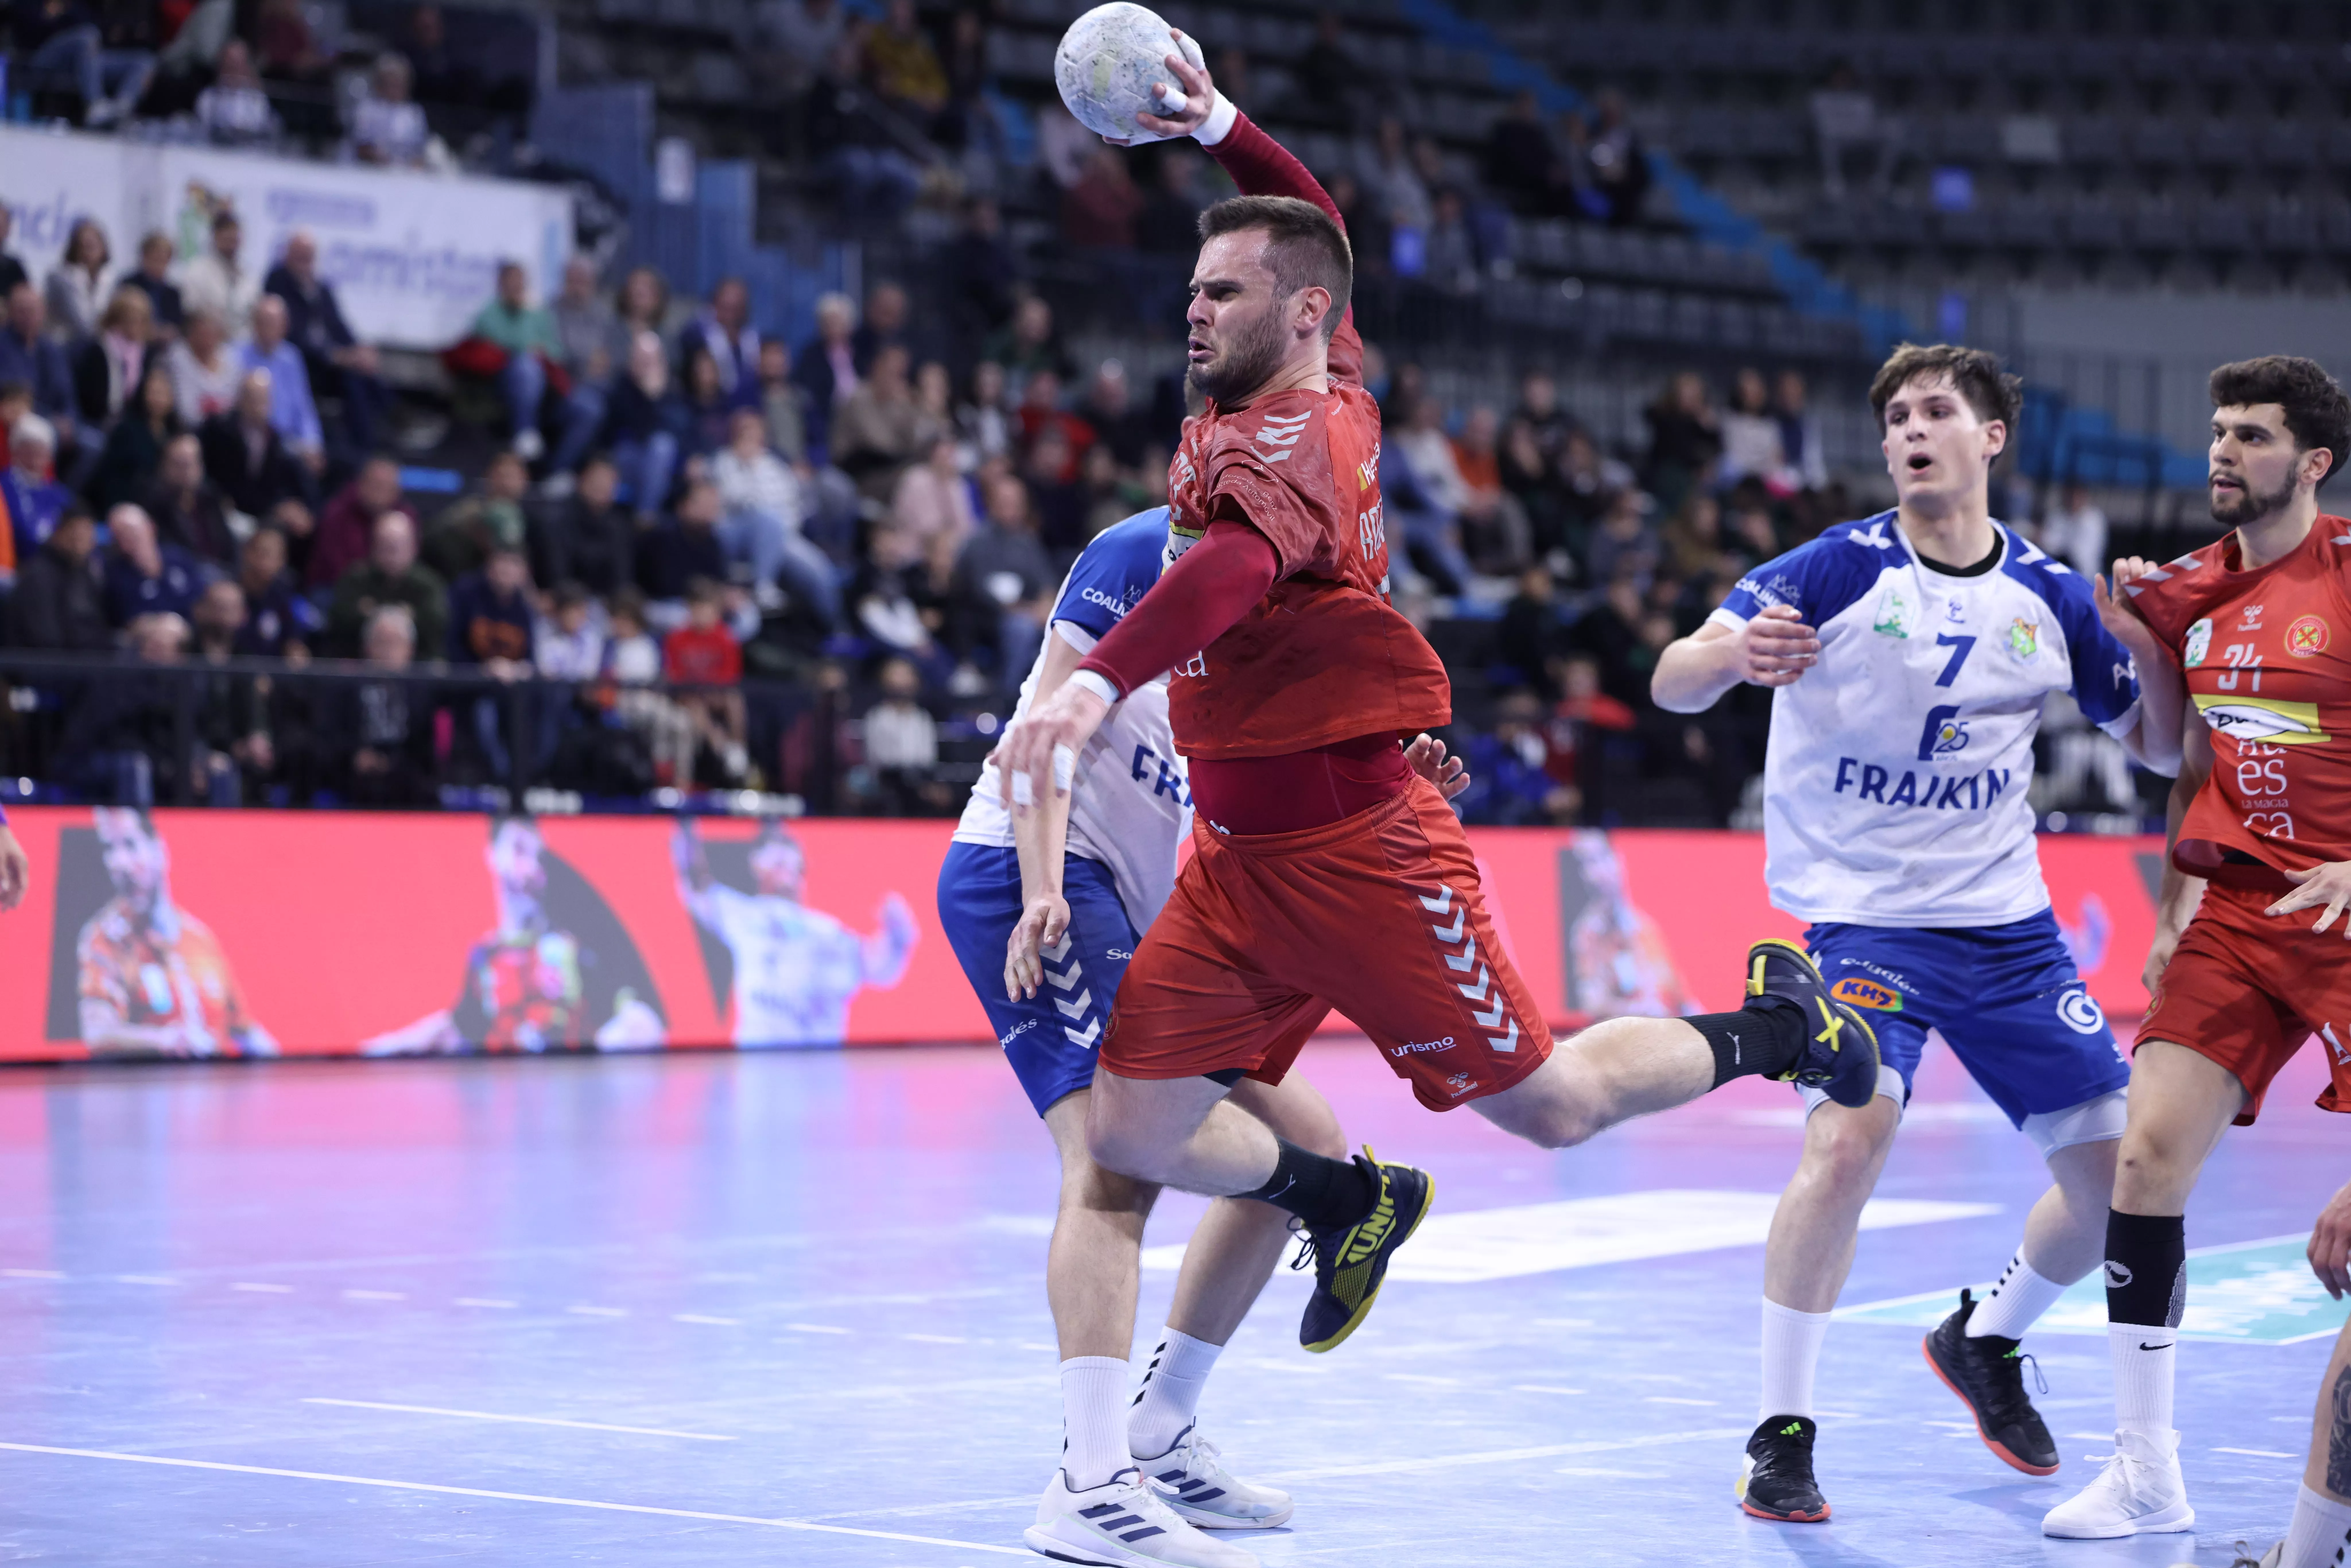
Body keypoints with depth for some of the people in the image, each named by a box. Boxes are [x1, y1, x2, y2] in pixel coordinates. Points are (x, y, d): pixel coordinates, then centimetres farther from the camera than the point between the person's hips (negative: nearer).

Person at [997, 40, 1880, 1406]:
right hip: (1240, 855, 8)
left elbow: (1231, 572, -41)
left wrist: (1099, 682, -56)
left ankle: (1774, 1026, 29)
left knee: (1549, 1106, 5)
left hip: (1355, 853, -8)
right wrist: (1221, 131, 15)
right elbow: (1316, 229, 26)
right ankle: (1351, 1202, 24)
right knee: (1132, 1129, -1)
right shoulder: (1330, 396, 7)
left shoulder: (1286, 439, -19)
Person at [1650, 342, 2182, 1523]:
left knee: (2116, 1176, 3)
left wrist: (2156, 641, -9)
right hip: (1864, 913, -4)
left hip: (2007, 920, 4)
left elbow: (2159, 746, 12)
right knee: (1849, 1137, -27)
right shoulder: (1838, 571, -9)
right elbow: (1672, 683, -16)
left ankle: (1984, 1341, 33)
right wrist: (1735, 653, -40)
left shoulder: (2050, 598, 2)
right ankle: (1781, 1434, -14)